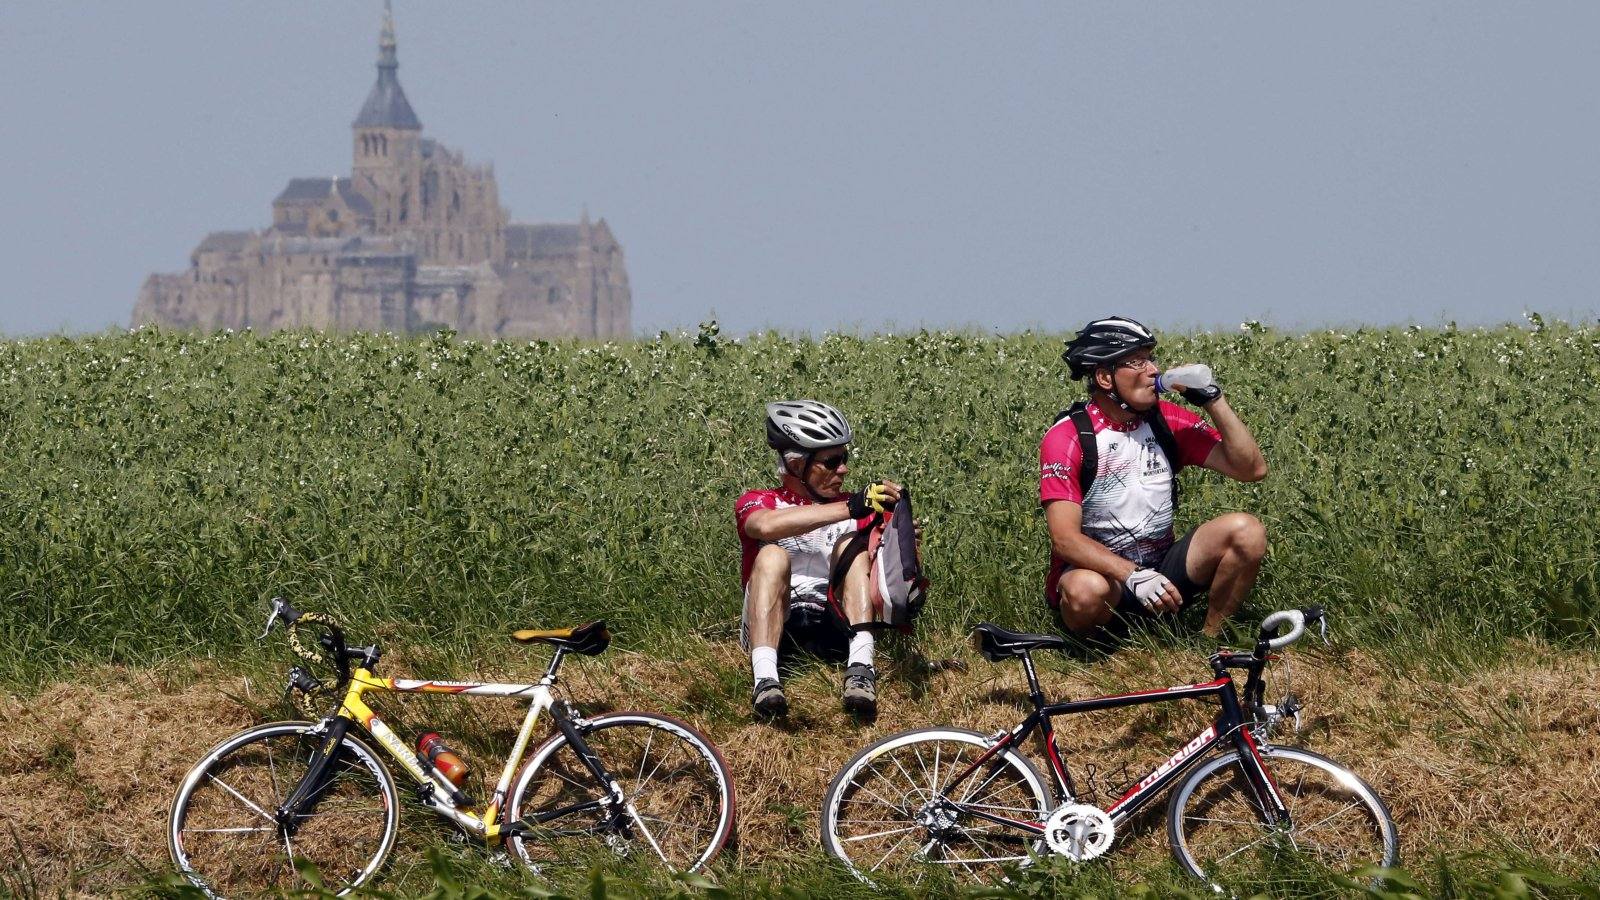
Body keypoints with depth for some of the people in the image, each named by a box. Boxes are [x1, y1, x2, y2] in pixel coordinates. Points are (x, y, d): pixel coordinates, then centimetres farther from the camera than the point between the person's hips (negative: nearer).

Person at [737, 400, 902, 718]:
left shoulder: (861, 513, 19)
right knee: (773, 555, -26)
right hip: (777, 632, -2)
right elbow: (766, 525, -17)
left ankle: (861, 667, -37)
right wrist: (849, 508, -26)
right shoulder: (756, 502, 10)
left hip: (835, 630, 2)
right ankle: (765, 679, -44)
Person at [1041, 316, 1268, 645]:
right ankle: (1091, 648, -6)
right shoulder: (1067, 437, -14)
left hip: (1162, 568, 5)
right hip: (1100, 570, -5)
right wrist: (1132, 577, -37)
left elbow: (1252, 469, -2)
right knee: (1085, 591, -41)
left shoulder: (1166, 420, 1)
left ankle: (1210, 639, -4)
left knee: (1246, 531, -17)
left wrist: (1212, 399, -12)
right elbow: (1065, 537, -23)